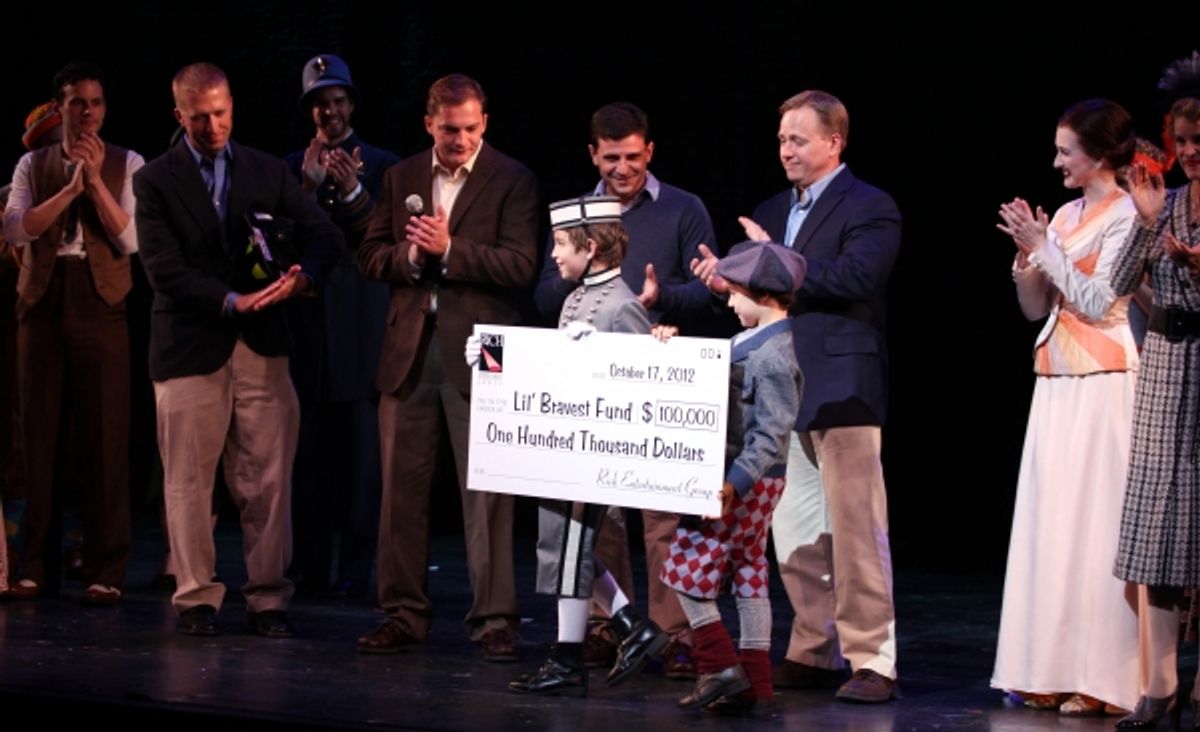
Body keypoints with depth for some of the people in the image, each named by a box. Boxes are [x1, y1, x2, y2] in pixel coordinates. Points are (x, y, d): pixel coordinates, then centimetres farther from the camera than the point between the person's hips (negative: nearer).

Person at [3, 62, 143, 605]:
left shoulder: (127, 165, 7)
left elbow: (130, 239, -4)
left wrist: (95, 179, -10)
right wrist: (71, 187, -10)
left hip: (100, 304, -2)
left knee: (104, 438, -3)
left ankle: (105, 569, 1)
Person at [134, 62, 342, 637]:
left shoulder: (267, 172, 11)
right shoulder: (156, 182, 2)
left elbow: (322, 234, 7)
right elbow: (165, 270, -7)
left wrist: (304, 275, -15)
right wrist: (232, 300, -18)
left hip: (261, 347, 2)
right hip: (189, 347, -2)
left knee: (269, 480, -1)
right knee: (189, 481, 1)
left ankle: (268, 599, 5)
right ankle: (196, 598, 10)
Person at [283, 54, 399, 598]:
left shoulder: (381, 166, 6)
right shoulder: (292, 167, 14)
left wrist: (354, 194, -16)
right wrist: (308, 187, -9)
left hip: (360, 323, -3)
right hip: (305, 320, 3)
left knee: (359, 449, -4)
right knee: (307, 450, 3)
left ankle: (355, 569, -3)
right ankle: (309, 566, 8)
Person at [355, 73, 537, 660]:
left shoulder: (512, 181, -1)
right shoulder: (401, 178, 12)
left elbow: (520, 266, -10)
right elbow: (370, 254, 12)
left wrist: (448, 250, -17)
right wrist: (408, 256, -9)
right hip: (409, 349, 4)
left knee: (487, 492, -4)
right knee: (402, 486, 8)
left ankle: (493, 619, 0)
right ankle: (404, 614, 16)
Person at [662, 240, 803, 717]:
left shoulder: (773, 356, -19)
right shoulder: (753, 342, 10)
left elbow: (771, 434, -23)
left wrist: (733, 484, -27)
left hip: (746, 484, -10)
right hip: (748, 483, 10)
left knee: (687, 571, -5)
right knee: (748, 577, 11)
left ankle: (721, 666, -1)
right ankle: (754, 686, 14)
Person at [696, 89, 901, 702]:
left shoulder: (869, 209, -5)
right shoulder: (772, 213, 18)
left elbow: (856, 277, -21)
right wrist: (728, 279, -6)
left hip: (842, 390, -8)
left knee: (855, 531, -6)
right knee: (795, 536, 11)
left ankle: (872, 662, -3)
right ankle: (814, 653, 20)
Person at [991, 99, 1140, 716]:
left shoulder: (1125, 215, -7)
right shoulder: (1067, 215, 14)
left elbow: (1099, 302, -14)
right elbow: (1036, 307, 15)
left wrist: (1044, 245, -12)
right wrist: (1026, 253, -1)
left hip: (1102, 386, -7)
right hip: (1056, 382, 7)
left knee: (1095, 522, -7)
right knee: (1049, 519, 5)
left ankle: (1101, 678, -5)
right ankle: (1053, 670, 9)